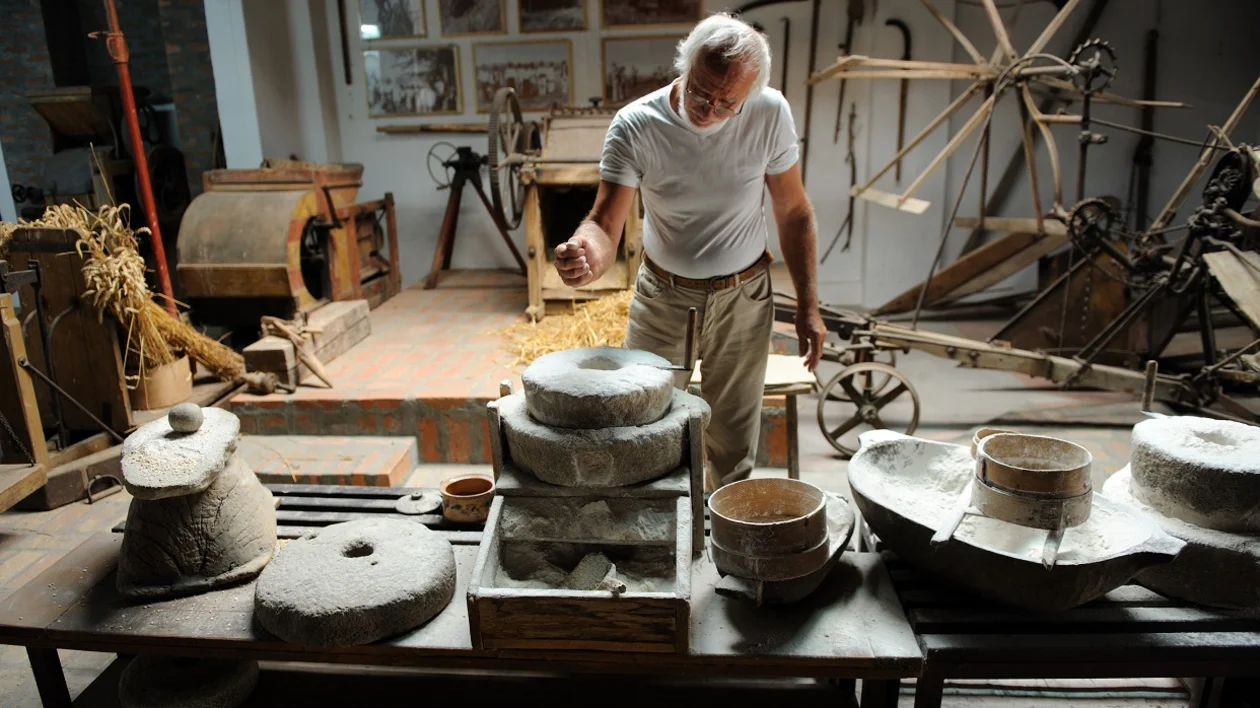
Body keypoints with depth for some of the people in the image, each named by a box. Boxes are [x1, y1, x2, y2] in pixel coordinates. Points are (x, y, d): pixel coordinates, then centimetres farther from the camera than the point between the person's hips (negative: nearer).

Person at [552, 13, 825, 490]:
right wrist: (588, 254, -48)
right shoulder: (635, 125, -18)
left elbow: (793, 213, -4)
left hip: (743, 298, 1)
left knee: (734, 444, 11)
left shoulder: (770, 114, -14)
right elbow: (605, 222, -24)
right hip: (662, 295, 0)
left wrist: (808, 305, -4)